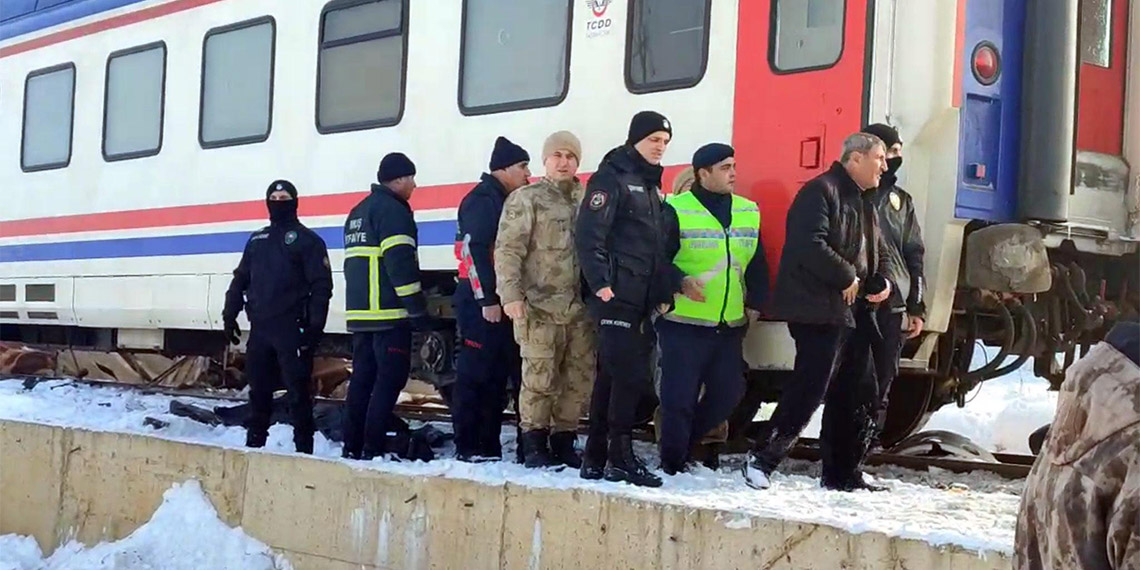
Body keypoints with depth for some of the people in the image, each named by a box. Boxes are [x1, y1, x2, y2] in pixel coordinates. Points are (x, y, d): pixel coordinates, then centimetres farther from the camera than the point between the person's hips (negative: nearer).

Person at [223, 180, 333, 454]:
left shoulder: (307, 239, 1)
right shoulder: (257, 240, 19)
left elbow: (321, 285, -6)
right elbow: (240, 280, 21)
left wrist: (315, 324, -15)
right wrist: (230, 314, 12)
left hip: (291, 328, -5)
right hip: (259, 327, 5)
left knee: (297, 390, -6)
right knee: (258, 389, 10)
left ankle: (303, 446, -3)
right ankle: (254, 441, 19)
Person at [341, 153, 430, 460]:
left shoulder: (358, 212, 22)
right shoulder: (393, 210, -8)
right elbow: (400, 262, -17)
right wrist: (418, 308, -17)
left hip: (359, 312, 9)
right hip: (389, 313, -9)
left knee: (362, 378, 11)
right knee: (390, 379, -8)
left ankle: (352, 446, 12)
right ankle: (373, 448, -12)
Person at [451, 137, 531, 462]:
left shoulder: (503, 201, 21)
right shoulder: (482, 200, -9)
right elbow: (473, 250, -19)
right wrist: (487, 299, -22)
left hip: (498, 303, 10)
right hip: (481, 304, -10)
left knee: (496, 376, 10)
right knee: (475, 375, -7)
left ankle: (489, 446, 15)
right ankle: (468, 447, -4)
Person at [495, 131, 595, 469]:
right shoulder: (525, 199, 3)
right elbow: (508, 249, -4)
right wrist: (511, 294, -14)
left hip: (580, 308, 4)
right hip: (540, 307, -4)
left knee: (579, 378, 5)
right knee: (539, 377, -6)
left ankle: (563, 440, 18)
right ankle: (534, 443, 6)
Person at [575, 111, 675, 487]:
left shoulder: (651, 186, 21)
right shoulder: (611, 178, -6)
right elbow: (588, 234, -16)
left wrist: (661, 294, 20)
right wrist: (600, 284, -23)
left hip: (641, 301, 9)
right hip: (615, 298, -9)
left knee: (611, 377, 9)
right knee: (630, 375, -11)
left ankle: (596, 459, 13)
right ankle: (620, 459, -7)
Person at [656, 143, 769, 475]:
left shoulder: (748, 212, 11)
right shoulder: (676, 211, -7)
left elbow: (757, 264, 18)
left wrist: (755, 303, 12)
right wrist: (680, 282, -25)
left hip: (730, 325, 6)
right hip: (683, 323, -6)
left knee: (729, 393, 10)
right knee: (679, 397, -7)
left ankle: (686, 444, 29)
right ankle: (672, 463, 7)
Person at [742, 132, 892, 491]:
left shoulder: (863, 202, 21)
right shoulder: (821, 191, -11)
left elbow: (876, 252, 28)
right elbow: (808, 245, -24)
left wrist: (882, 281, 7)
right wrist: (846, 277, -18)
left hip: (853, 313, 10)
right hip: (819, 311, -10)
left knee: (858, 395, 11)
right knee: (809, 390, -12)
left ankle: (842, 474, 20)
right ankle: (762, 459, -1)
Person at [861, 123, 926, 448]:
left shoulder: (901, 201, 18)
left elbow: (914, 255, 18)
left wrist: (917, 307, 13)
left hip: (892, 304, 5)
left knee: (882, 382, 6)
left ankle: (870, 442, 14)